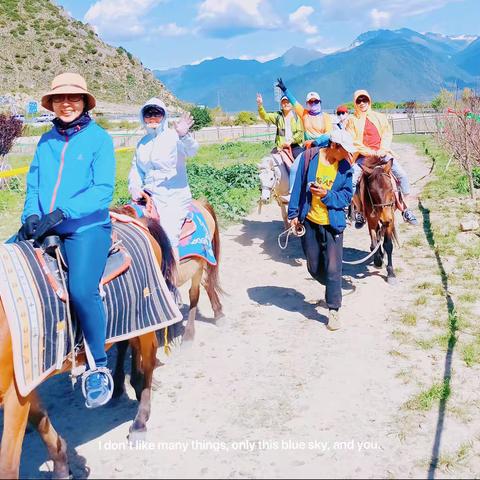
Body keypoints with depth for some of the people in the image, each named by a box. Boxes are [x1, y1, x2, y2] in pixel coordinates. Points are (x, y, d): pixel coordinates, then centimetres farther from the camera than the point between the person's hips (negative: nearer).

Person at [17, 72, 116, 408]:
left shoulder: (99, 138, 0)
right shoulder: (46, 141, 15)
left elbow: (103, 190, -9)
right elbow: (33, 185, 14)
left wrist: (61, 213, -20)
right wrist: (31, 216, -7)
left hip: (87, 226, -6)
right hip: (43, 227, 6)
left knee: (81, 290, -29)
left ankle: (98, 367, -9)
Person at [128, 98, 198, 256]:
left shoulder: (174, 136, -2)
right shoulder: (142, 143, 17)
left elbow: (191, 150, -22)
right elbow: (135, 170, 20)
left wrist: (184, 136, -44)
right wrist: (135, 188, -1)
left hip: (174, 197, -6)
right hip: (149, 195, 6)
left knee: (167, 235, -22)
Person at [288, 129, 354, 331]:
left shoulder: (345, 167, -5)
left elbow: (347, 196, -5)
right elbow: (298, 186, -1)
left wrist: (326, 194, -22)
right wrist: (294, 214, -1)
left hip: (333, 224, -1)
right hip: (309, 222, 1)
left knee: (333, 268, -4)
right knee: (314, 268, 14)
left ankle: (334, 310, 7)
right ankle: (333, 289, 42)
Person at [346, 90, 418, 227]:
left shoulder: (380, 117, 15)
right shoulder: (352, 121, 6)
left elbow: (387, 134, 8)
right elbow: (353, 141, -3)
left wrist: (383, 149, -11)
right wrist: (370, 152, -13)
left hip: (383, 153, 2)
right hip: (363, 156, -1)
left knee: (402, 175, -15)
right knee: (351, 180, -23)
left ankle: (405, 209, -3)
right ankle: (359, 211, -4)